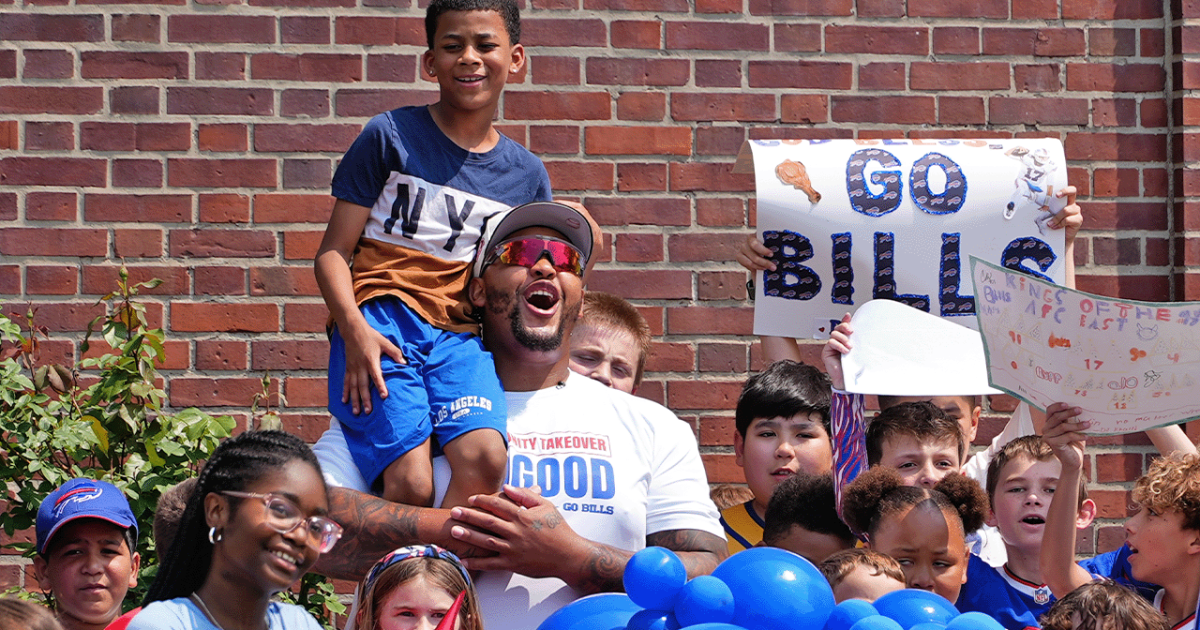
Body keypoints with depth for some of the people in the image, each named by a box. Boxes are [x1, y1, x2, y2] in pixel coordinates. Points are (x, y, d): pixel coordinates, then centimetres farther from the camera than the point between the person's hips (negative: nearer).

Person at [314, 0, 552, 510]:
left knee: (484, 459, -28)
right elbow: (334, 251, 4)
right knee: (411, 486, -25)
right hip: (381, 322, -3)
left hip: (461, 334, 3)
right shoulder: (390, 137, 6)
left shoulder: (527, 175, 16)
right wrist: (355, 330, -13)